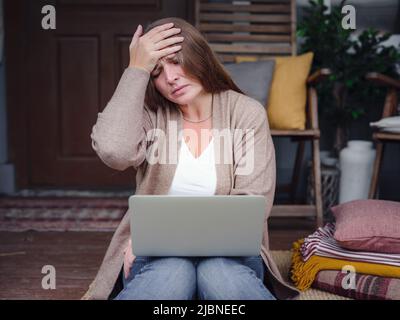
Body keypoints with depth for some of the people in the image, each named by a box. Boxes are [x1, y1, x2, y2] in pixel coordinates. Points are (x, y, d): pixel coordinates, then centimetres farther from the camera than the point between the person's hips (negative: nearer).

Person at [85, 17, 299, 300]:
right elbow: (114, 152, -22)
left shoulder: (247, 113, 0)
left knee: (221, 276, -36)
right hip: (156, 249, 1)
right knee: (171, 276, -34)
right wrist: (137, 70, -14)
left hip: (226, 246, 0)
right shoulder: (150, 114, 2)